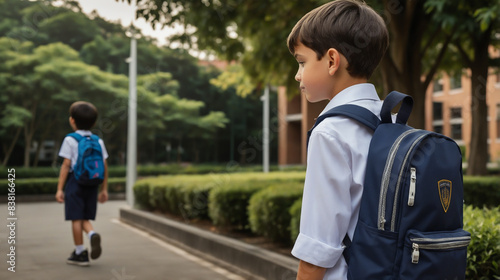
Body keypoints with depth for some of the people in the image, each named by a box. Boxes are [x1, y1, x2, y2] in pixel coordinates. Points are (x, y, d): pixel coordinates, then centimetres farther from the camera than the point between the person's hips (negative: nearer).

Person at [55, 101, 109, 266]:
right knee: (85, 218, 14)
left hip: (75, 180, -4)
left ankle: (80, 253, 8)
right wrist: (104, 189, 13)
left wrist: (59, 189, -5)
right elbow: (104, 167, 7)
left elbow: (66, 165, -9)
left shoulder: (70, 140, -4)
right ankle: (93, 234, -16)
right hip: (92, 183, 4)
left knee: (76, 218, 4)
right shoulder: (98, 141, 8)